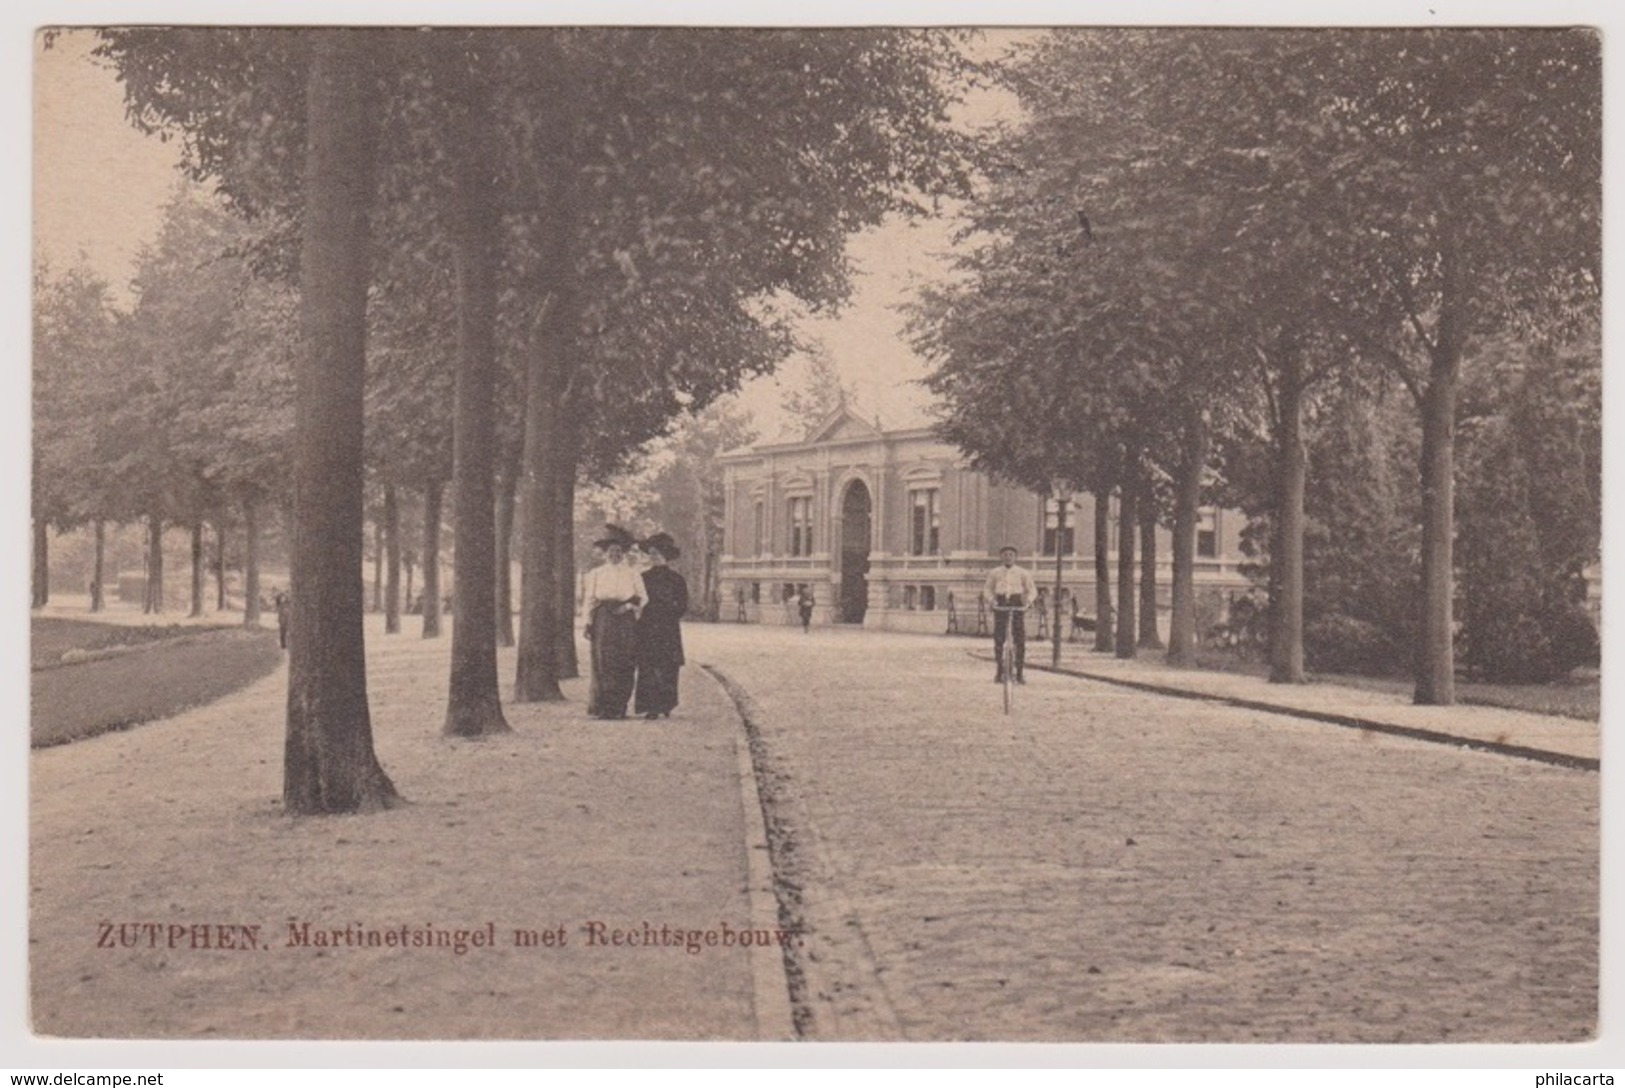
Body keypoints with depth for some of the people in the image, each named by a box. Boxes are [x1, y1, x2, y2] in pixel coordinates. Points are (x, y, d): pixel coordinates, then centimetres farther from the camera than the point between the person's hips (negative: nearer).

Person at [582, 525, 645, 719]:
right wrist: (588, 623, 0)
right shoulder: (596, 574, 8)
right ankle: (602, 708, -4)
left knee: (625, 666, -2)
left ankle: (619, 708, 4)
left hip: (626, 621, 1)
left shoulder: (632, 574, 11)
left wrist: (629, 605, -7)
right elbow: (589, 600, 6)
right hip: (603, 621, -1)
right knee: (603, 664, -7)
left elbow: (643, 597, 10)